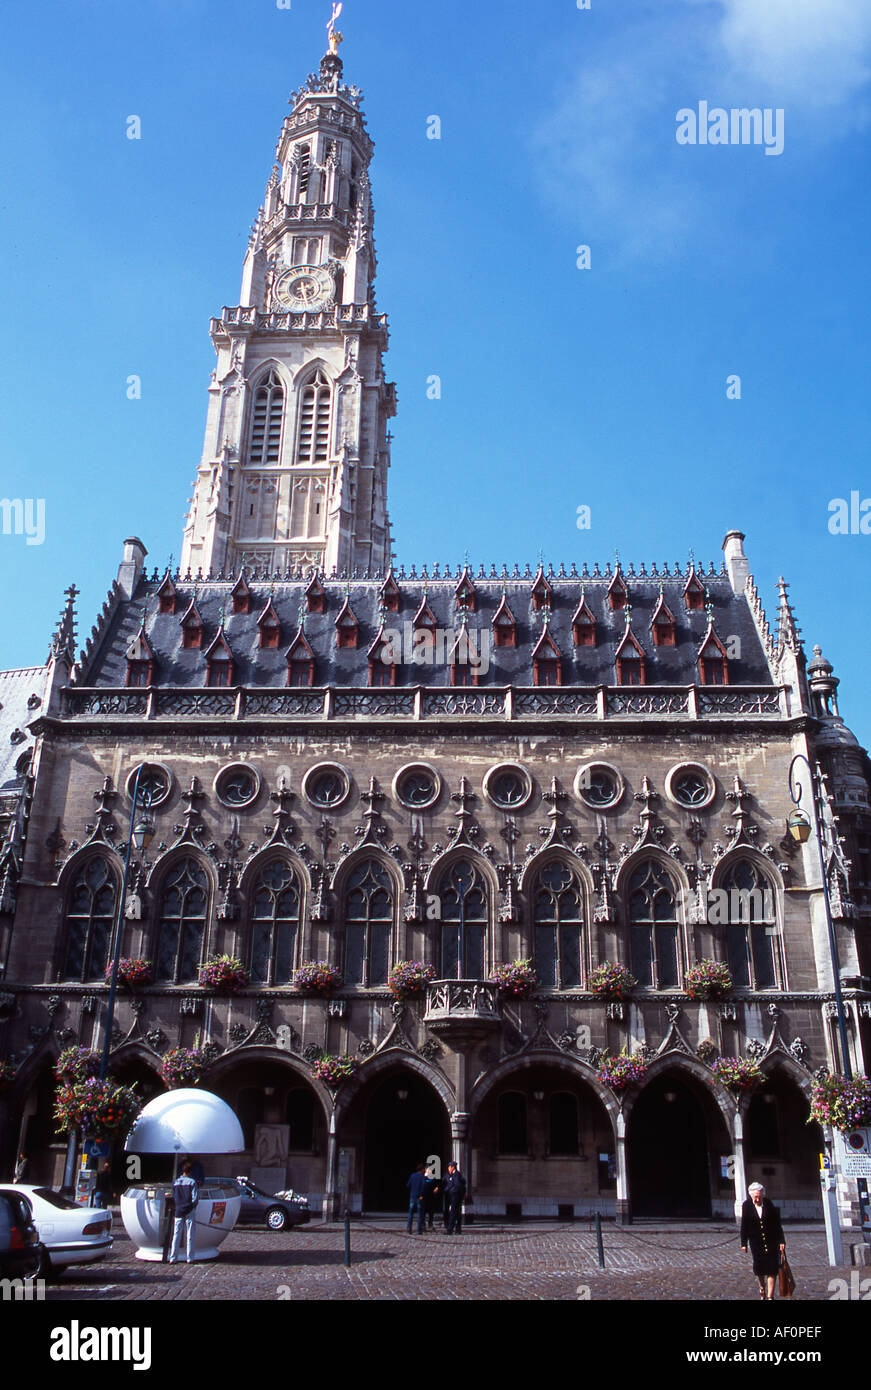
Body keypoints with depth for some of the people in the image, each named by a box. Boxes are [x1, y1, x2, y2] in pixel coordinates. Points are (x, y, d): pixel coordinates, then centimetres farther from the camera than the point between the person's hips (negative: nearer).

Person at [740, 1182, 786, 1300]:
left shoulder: (769, 1204, -3)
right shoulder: (746, 1206, -3)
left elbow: (777, 1224, 2)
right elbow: (744, 1226, 1)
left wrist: (781, 1241, -1)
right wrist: (744, 1243, 0)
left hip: (771, 1241, 0)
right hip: (756, 1241, 0)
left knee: (772, 1268, -5)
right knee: (758, 1265, 1)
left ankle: (770, 1296, 0)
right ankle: (762, 1287, 29)